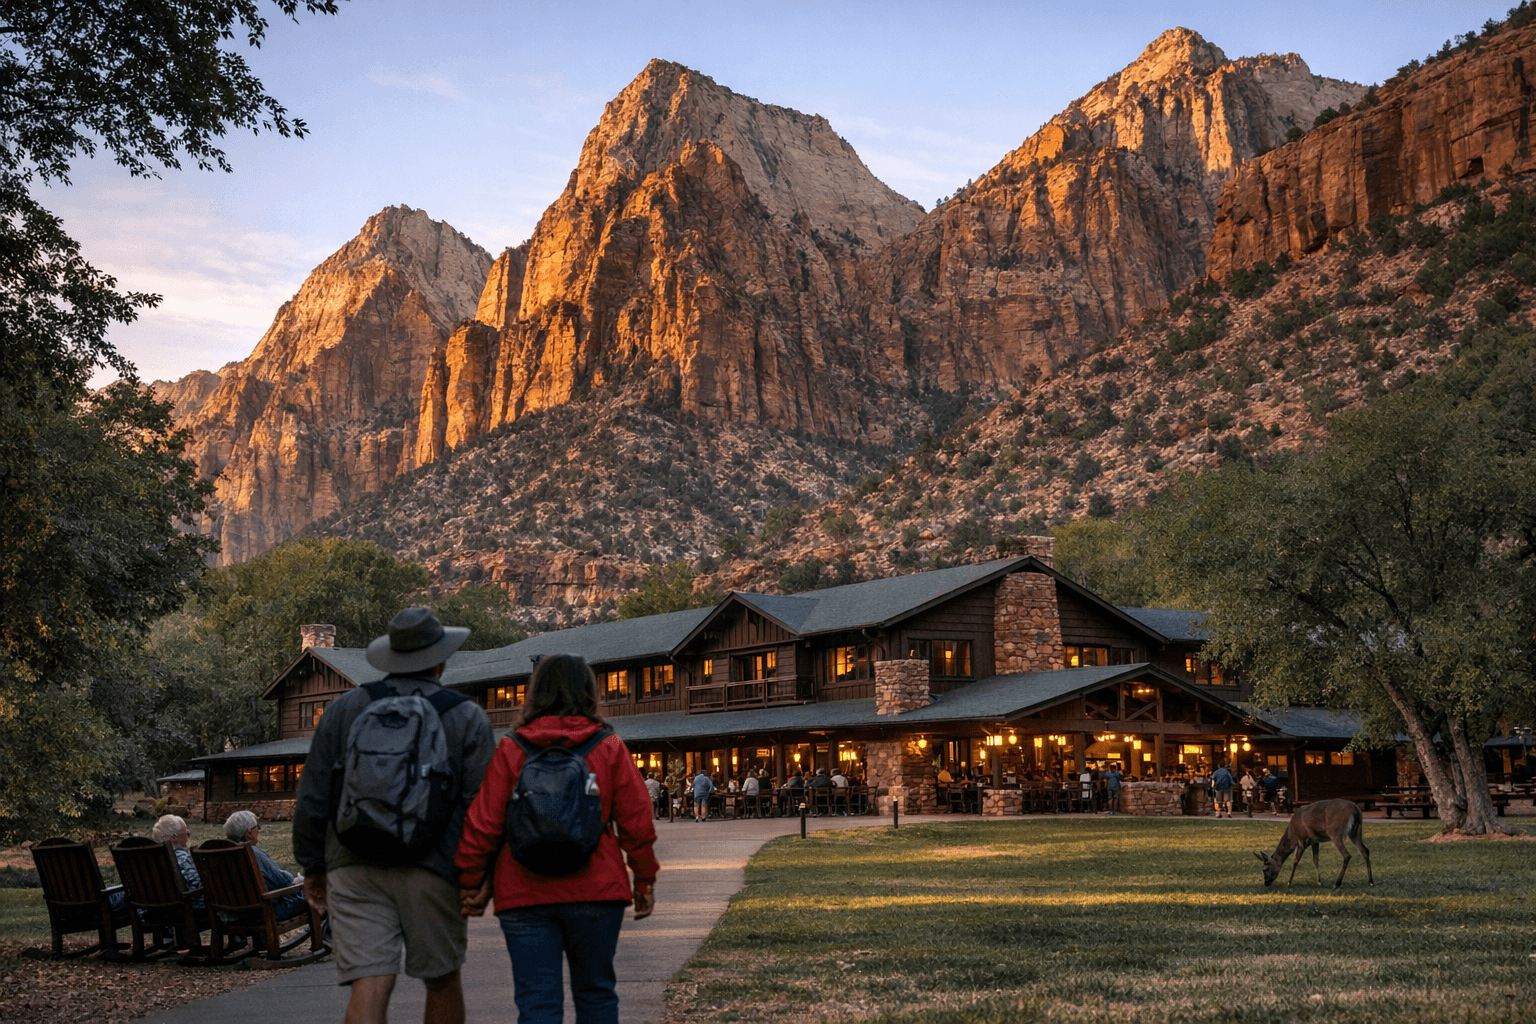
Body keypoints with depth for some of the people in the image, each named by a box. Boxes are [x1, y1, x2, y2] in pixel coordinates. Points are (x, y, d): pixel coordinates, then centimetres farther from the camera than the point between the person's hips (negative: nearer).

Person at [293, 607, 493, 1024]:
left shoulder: (344, 708, 8)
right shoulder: (468, 718, 2)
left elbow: (313, 798, 8)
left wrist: (313, 866, 16)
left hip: (355, 866, 1)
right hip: (432, 868, -1)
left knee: (369, 986, -3)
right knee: (442, 979, 15)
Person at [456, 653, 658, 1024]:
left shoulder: (510, 750, -1)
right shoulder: (610, 748, 1)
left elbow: (482, 824, -3)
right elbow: (636, 822, 0)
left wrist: (473, 883, 7)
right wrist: (645, 881, 10)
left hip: (524, 896, -1)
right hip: (595, 894, 1)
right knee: (596, 994, 15)